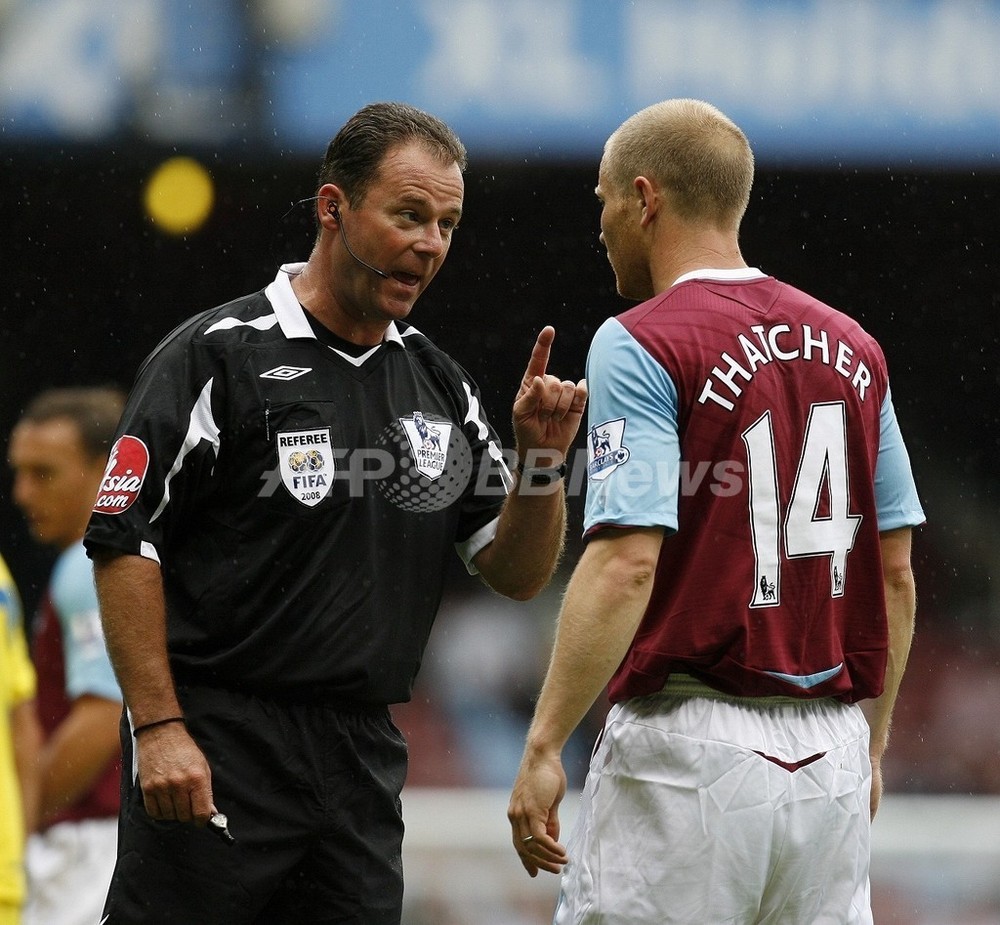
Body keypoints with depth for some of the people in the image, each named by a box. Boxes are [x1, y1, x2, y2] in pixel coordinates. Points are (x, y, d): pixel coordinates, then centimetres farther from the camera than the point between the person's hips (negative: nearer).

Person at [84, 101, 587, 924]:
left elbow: (517, 573, 12)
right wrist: (159, 726, -15)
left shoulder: (438, 383, 12)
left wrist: (540, 458, -6)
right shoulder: (217, 356, -6)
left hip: (364, 756, 6)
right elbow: (123, 541, -8)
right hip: (213, 748, -6)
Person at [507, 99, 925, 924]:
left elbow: (627, 563, -18)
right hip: (833, 758, 6)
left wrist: (543, 747, -16)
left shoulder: (642, 345, -8)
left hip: (690, 760, -6)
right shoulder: (852, 348, 11)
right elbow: (897, 572, 13)